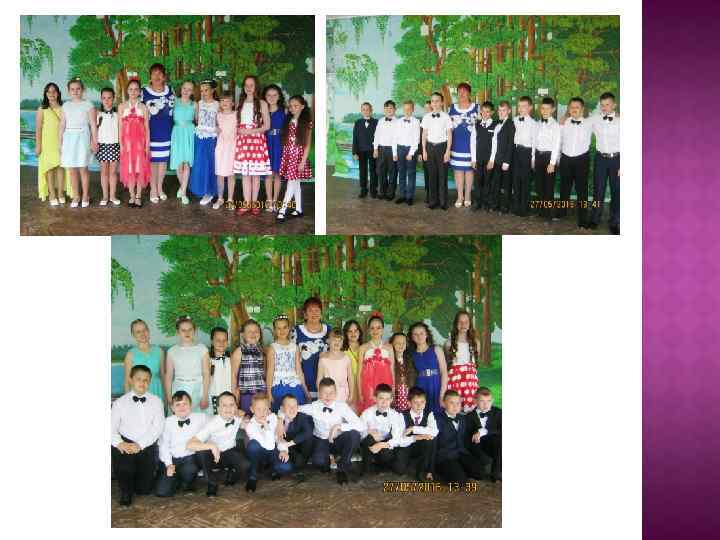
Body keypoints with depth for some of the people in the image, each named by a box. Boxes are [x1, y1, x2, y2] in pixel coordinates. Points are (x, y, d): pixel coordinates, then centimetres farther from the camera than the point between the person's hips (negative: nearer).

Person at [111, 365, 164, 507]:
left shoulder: (156, 401, 4)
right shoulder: (120, 403, 4)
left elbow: (158, 427, -6)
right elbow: (112, 427, -3)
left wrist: (140, 445, -18)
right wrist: (119, 443, -23)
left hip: (147, 446, 1)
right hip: (126, 444, -1)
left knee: (144, 489, -4)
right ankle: (126, 491, 1)